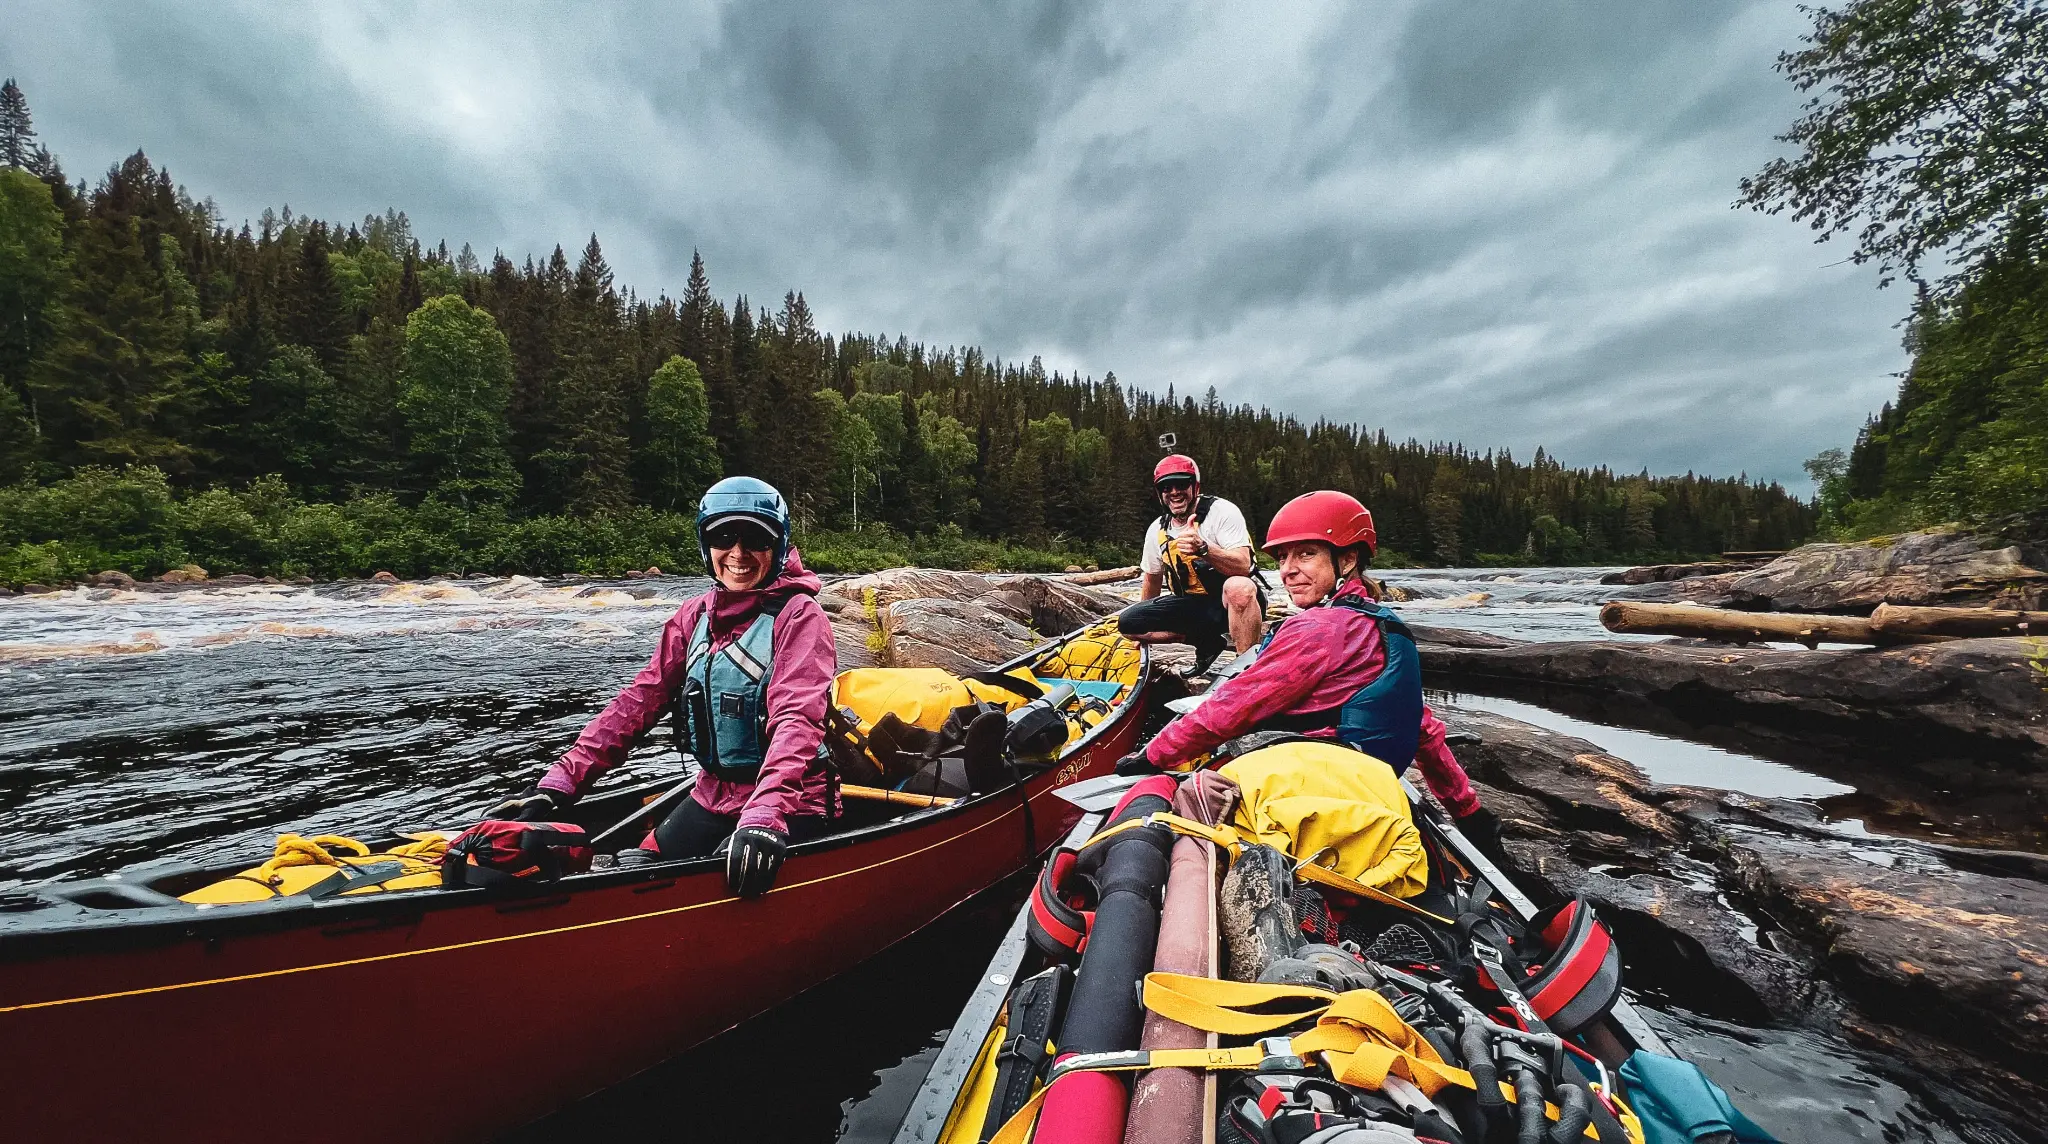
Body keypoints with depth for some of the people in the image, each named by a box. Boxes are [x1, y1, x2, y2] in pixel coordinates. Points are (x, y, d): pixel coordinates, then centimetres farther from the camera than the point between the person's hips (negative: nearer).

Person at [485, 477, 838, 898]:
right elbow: (639, 701, 4)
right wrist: (557, 784, -4)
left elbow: (798, 719, -25)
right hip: (711, 797, 6)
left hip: (787, 807, -5)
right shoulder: (694, 616, 6)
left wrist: (764, 815, -37)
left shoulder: (798, 615, -13)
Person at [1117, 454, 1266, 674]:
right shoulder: (1157, 531, 4)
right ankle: (1206, 641, -1)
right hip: (1191, 606, 6)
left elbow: (1243, 566, -25)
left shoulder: (1222, 511, -12)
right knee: (1127, 622, -12)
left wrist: (1202, 549, -42)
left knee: (1238, 586, -40)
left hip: (1234, 601, -5)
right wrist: (1143, 624, 18)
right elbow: (1152, 585, 17)